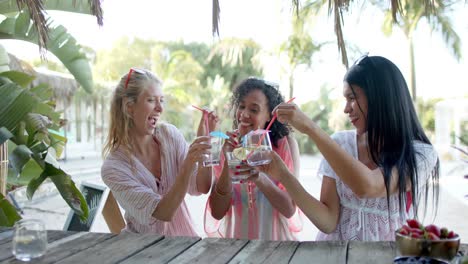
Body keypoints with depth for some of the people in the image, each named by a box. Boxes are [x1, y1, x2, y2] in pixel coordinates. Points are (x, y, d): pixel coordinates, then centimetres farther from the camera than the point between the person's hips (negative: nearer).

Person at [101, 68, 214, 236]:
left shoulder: (169, 134, -3)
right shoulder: (113, 168, -16)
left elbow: (201, 188, -6)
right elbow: (163, 214, -22)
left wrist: (205, 140, -19)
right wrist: (188, 164, -33)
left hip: (183, 238, 4)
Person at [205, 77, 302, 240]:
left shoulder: (285, 144, -3)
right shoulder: (227, 148, 1)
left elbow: (289, 210, -7)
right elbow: (217, 212, -4)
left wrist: (259, 178, -22)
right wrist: (228, 164, -14)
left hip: (275, 240, 0)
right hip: (234, 238, 0)